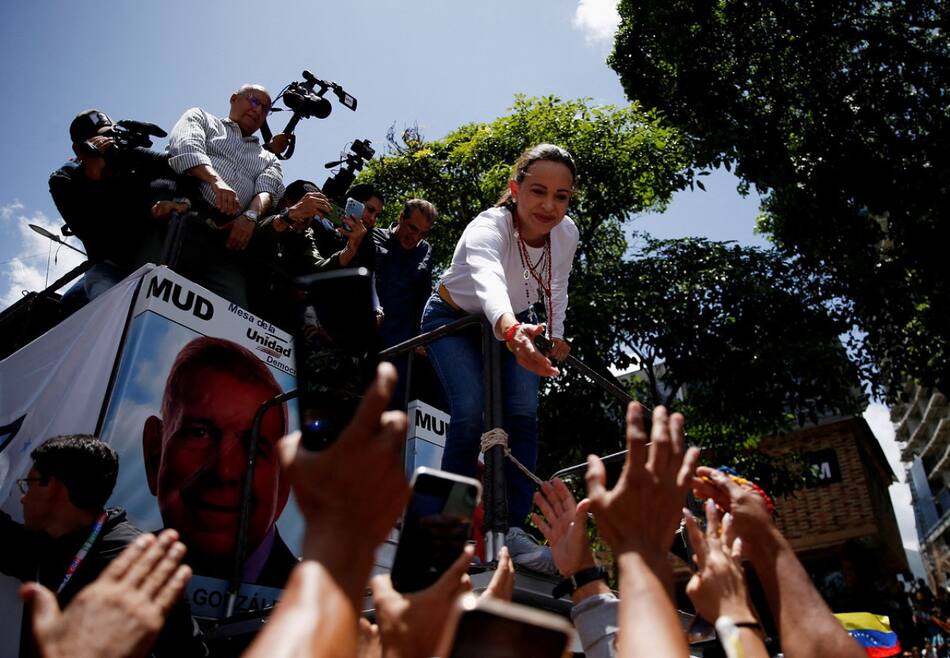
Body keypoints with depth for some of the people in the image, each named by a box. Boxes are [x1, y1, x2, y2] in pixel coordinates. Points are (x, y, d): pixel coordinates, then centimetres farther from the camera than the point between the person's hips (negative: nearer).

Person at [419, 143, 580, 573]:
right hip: (453, 320, -4)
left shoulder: (567, 233, -20)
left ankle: (513, 528, -5)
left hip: (513, 324, 5)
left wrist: (556, 335, -1)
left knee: (523, 414, -13)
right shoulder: (488, 228, -38)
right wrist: (512, 330, -80)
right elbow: (487, 280, -61)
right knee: (470, 413, -22)